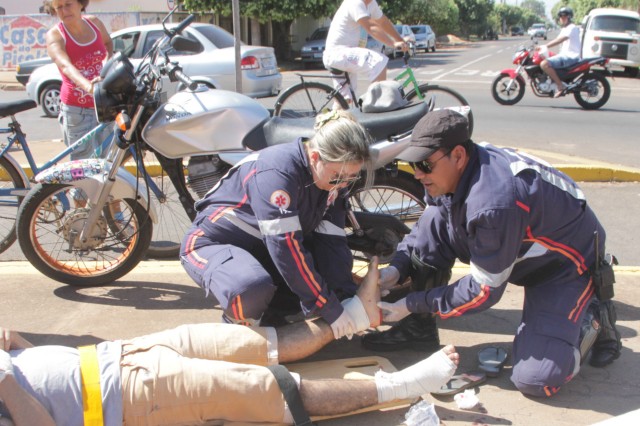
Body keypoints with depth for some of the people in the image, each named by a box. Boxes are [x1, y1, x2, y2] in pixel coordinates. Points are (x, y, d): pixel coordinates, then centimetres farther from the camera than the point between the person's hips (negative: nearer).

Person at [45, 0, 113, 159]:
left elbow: (108, 43, 24)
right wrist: (88, 86, -50)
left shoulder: (95, 23, 2)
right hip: (77, 110, -4)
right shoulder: (55, 35, -12)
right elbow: (65, 66, -31)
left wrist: (107, 60, 3)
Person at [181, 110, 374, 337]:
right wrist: (330, 309, -32)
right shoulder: (277, 171, -31)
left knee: (336, 260, -11)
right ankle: (236, 325, -4)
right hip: (214, 242, -7)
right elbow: (285, 245, -35)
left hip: (262, 249, 7)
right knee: (253, 287, -38)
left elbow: (332, 240, -9)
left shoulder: (334, 179, -7)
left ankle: (274, 318, 3)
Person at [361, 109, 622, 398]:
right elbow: (429, 228, 2)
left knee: (535, 380, -19)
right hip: (521, 251, 8)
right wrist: (397, 268, -14)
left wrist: (412, 303, -20)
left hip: (565, 263, -8)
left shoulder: (495, 203, -38)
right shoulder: (456, 169, -14)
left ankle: (594, 317, 9)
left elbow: (484, 291, -26)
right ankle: (418, 328, 1)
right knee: (433, 219, -11)